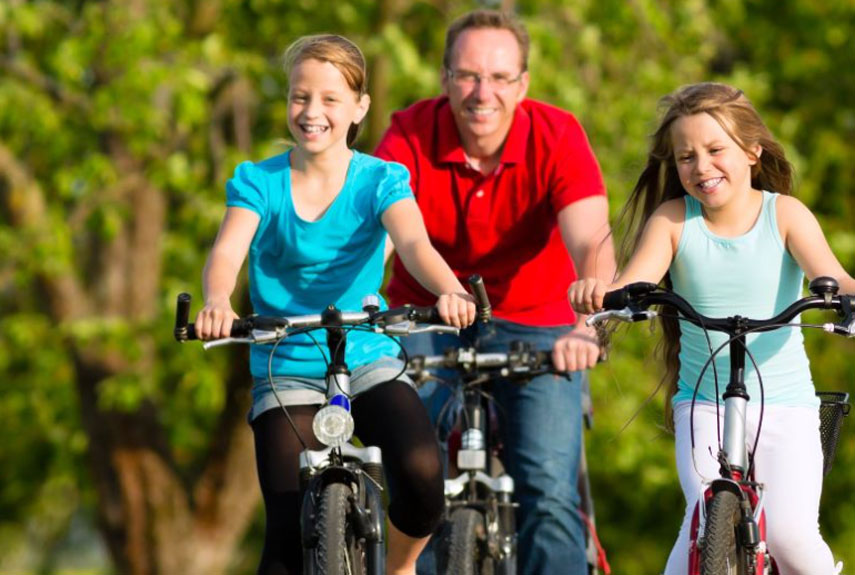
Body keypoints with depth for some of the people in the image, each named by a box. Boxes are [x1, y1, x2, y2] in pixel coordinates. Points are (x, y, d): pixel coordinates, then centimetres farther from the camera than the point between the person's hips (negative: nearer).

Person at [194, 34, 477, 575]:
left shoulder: (380, 181, -3)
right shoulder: (258, 182, -2)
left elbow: (414, 243, -22)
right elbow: (228, 250, -20)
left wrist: (450, 290, -45)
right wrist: (217, 302, -44)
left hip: (370, 361, 0)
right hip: (287, 371, 0)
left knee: (421, 474, -27)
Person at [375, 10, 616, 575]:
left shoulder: (558, 137, -19)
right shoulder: (411, 136, -16)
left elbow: (592, 244, -32)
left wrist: (587, 327, -51)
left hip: (535, 324, -1)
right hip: (429, 320, 1)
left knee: (551, 495, -14)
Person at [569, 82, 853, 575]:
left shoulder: (786, 214, -3)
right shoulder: (673, 219, -2)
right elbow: (632, 284, -16)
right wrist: (598, 292, -40)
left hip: (785, 404, -1)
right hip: (704, 403, 1)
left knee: (789, 534, -18)